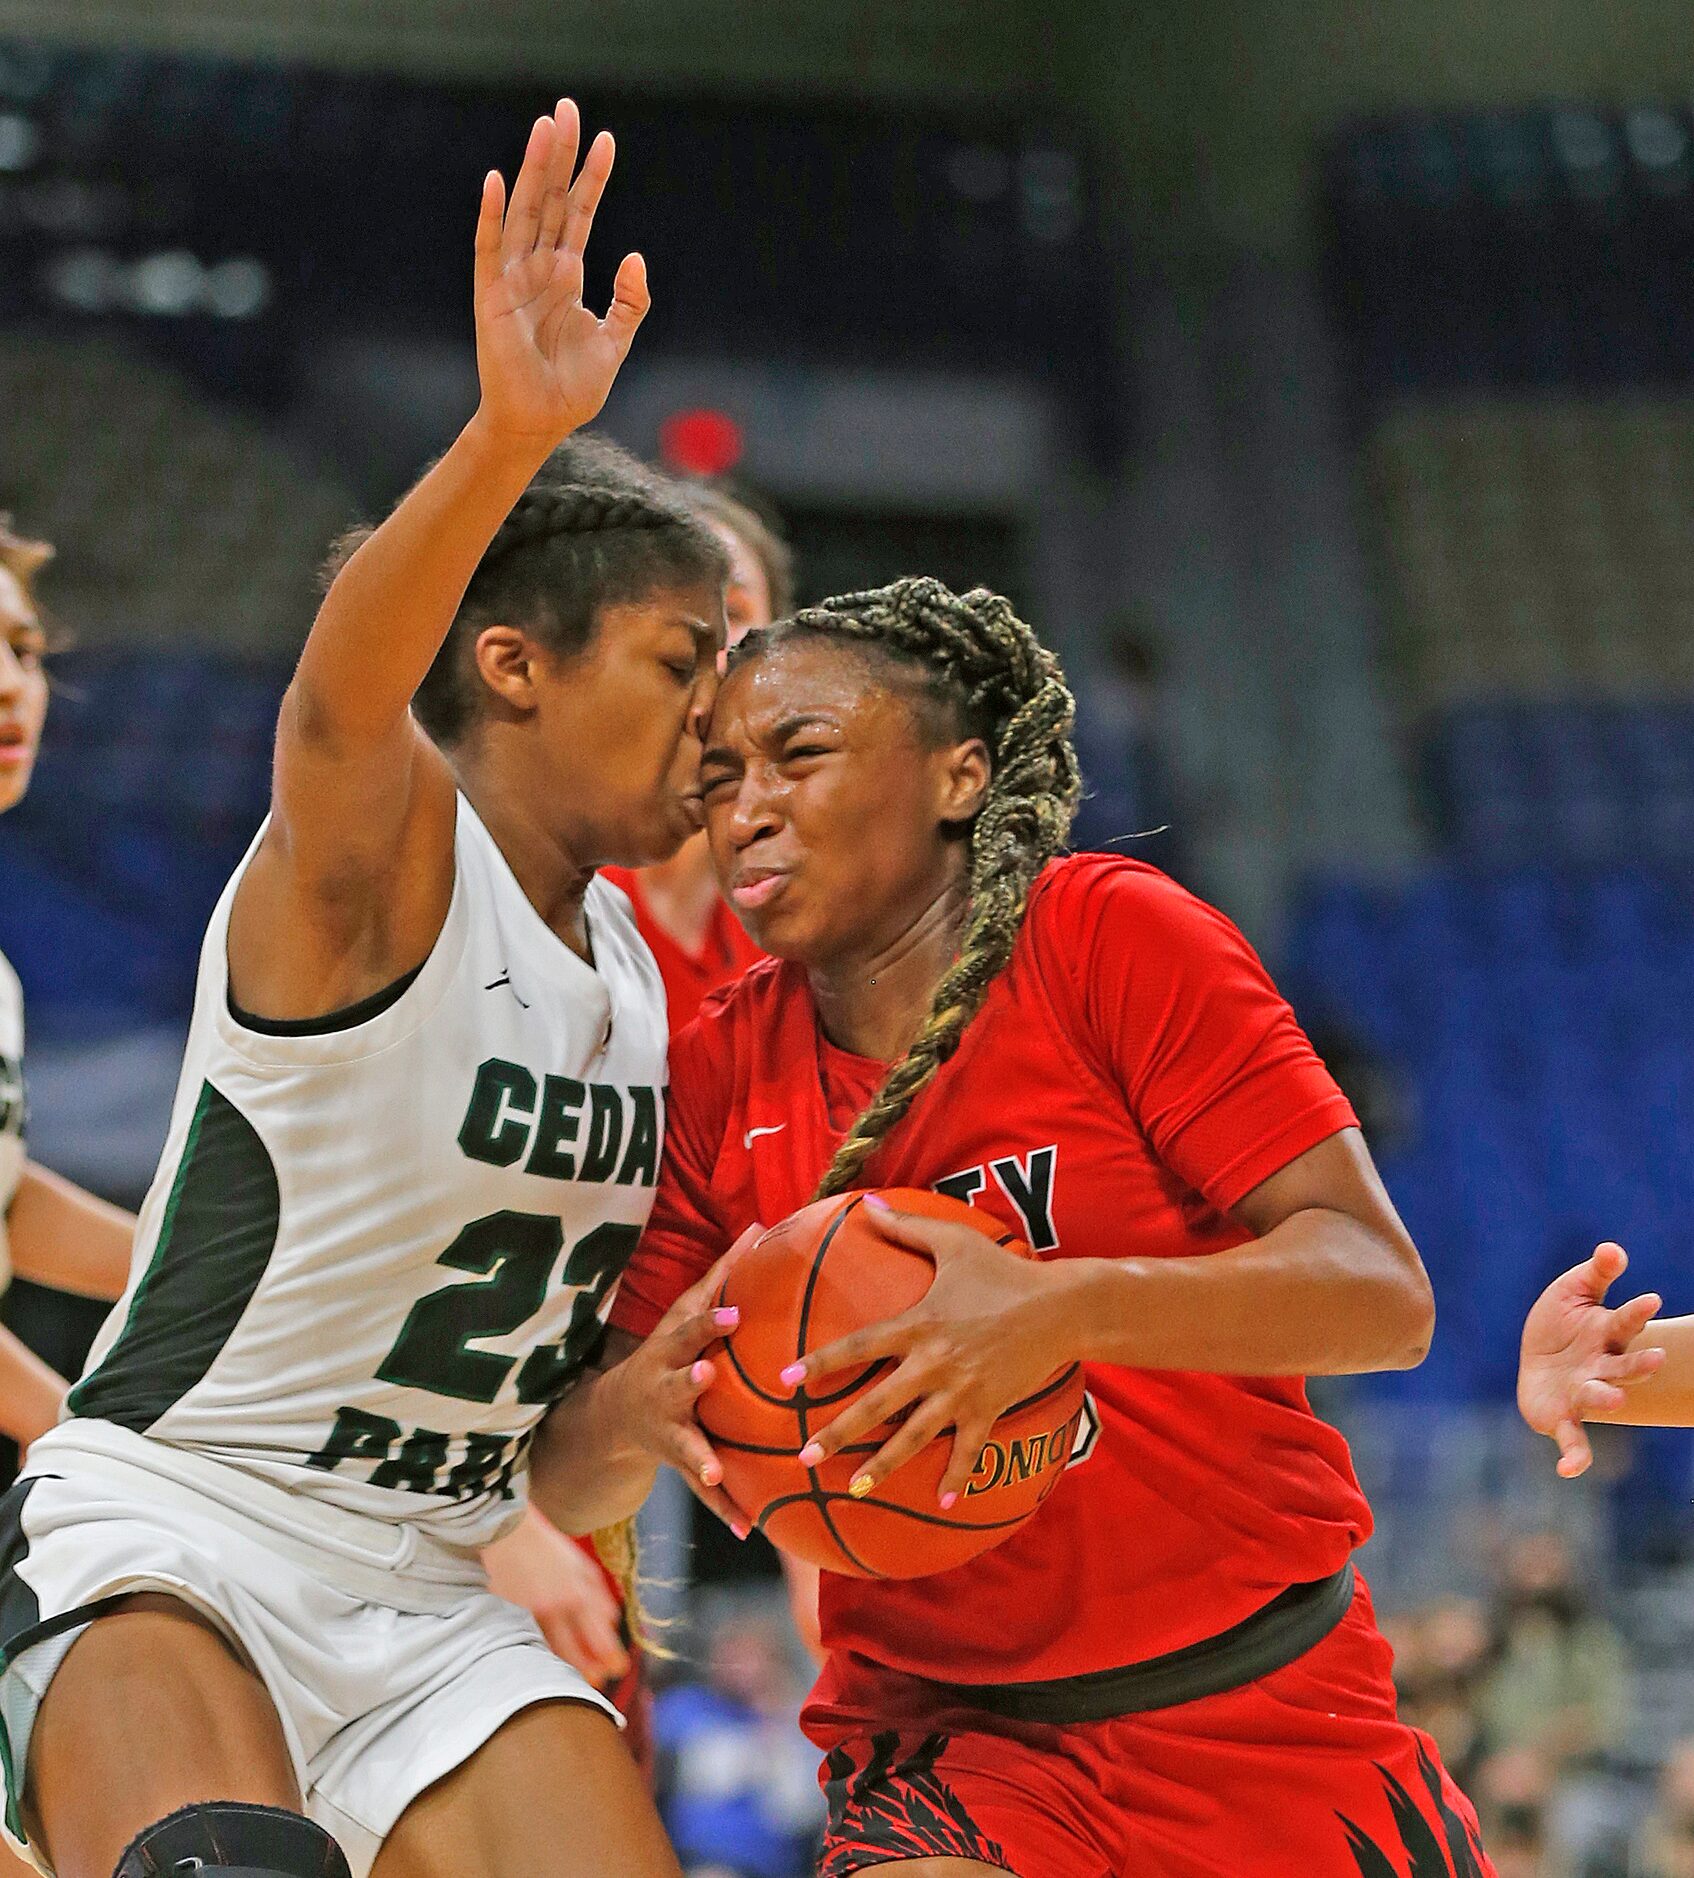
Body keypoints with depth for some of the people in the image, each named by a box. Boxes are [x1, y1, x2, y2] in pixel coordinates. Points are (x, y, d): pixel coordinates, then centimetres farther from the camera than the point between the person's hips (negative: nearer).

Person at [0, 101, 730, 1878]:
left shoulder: (628, 963, 11)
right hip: (157, 1531, -8)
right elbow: (340, 702, -37)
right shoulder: (379, 852, -13)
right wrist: (509, 437, -55)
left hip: (422, 1596, 8)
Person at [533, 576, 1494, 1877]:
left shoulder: (1116, 937, -8)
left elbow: (1385, 1295, -15)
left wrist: (1067, 1309, -30)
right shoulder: (714, 1081, 1)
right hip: (947, 1737, 1)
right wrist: (633, 1412, -23)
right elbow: (568, 1479, 1)